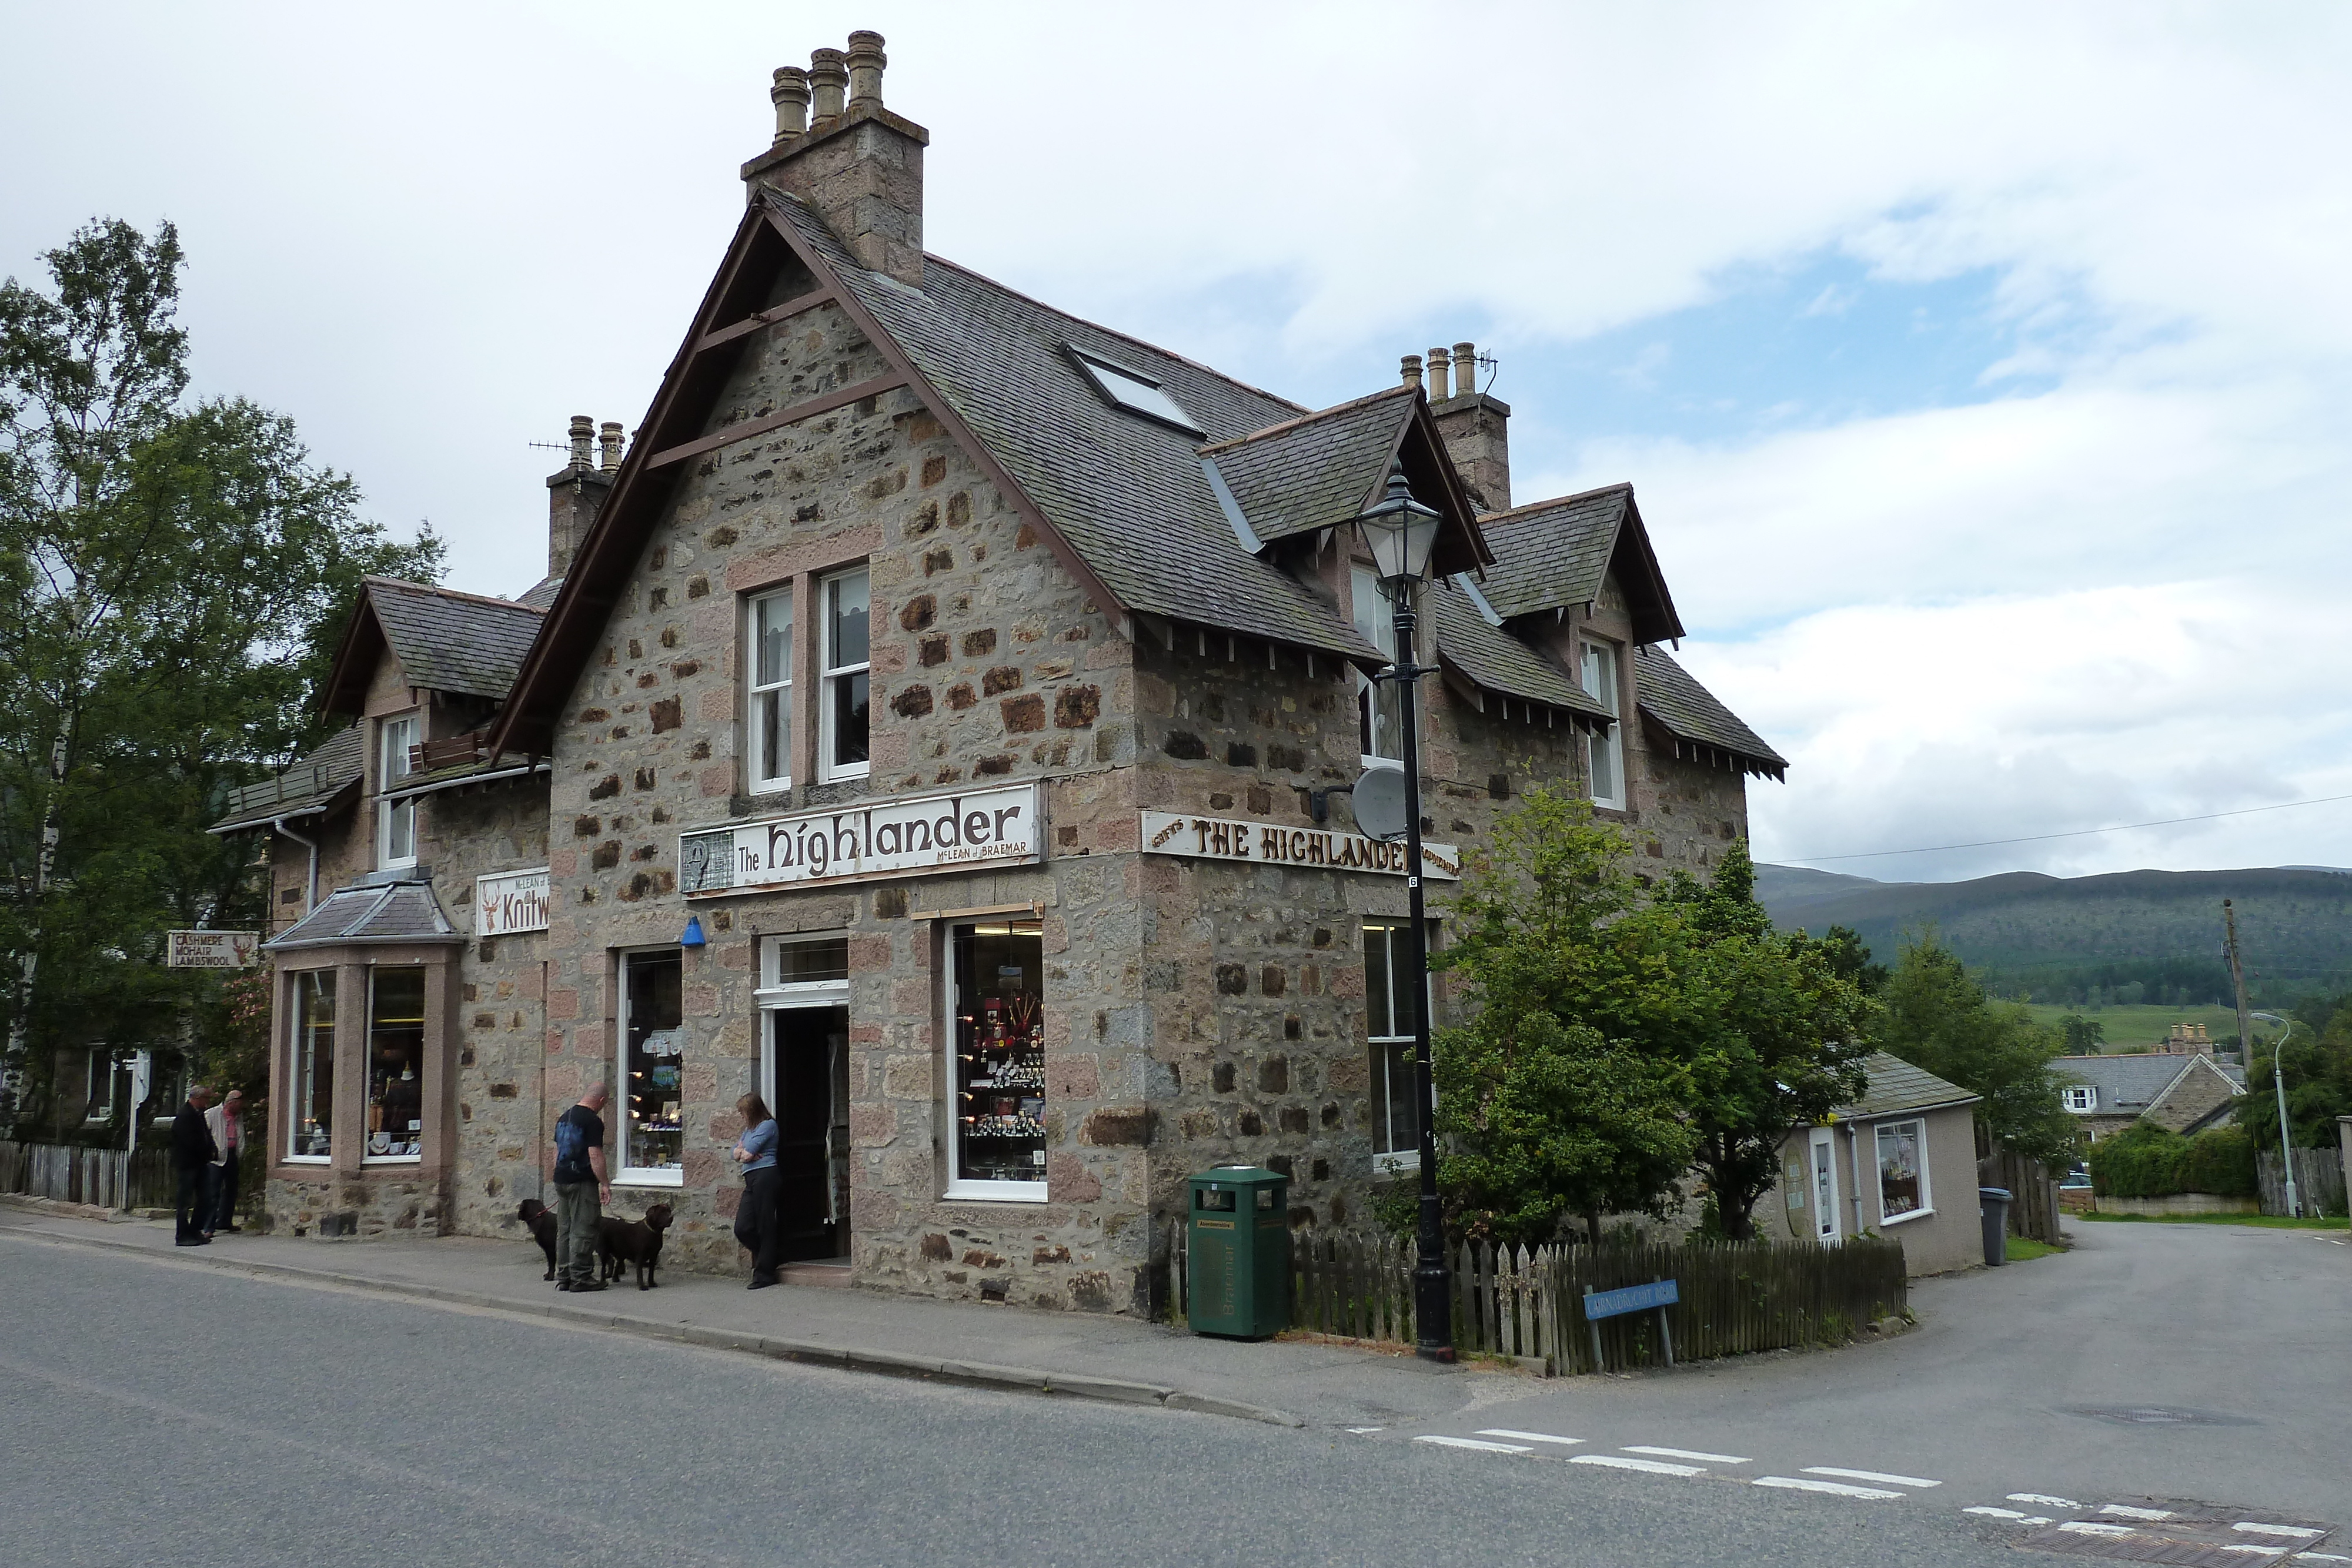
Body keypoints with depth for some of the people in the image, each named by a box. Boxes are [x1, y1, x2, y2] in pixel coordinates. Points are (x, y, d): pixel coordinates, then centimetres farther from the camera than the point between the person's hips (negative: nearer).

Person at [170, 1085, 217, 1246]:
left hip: (199, 1162, 9)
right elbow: (192, 1142, -22)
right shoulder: (184, 1116, -17)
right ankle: (182, 1236, 4)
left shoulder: (199, 1114, 13)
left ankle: (195, 1231, 18)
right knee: (185, 1201, -2)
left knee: (205, 1197, 9)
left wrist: (212, 1150, -1)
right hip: (187, 1164, -9)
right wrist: (209, 1152, -13)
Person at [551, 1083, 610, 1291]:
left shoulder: (564, 1117, 13)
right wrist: (605, 1184, -14)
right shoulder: (593, 1121, -13)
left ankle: (563, 1277, 16)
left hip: (561, 1180, 8)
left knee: (564, 1230, 12)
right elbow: (595, 1156, -18)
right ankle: (580, 1278, -2)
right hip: (583, 1181, -8)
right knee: (583, 1231, -4)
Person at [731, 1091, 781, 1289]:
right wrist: (743, 1152, -2)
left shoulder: (768, 1125, -3)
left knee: (764, 1227, -4)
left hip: (765, 1175, -9)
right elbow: (737, 1153, 18)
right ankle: (764, 1261, 19)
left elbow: (748, 1150, -10)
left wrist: (742, 1150, 10)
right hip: (751, 1180, 9)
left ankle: (764, 1273, 1)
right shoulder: (749, 1128, 25)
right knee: (742, 1228, -1)